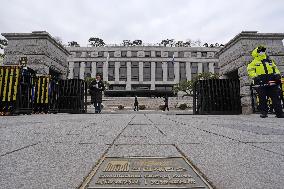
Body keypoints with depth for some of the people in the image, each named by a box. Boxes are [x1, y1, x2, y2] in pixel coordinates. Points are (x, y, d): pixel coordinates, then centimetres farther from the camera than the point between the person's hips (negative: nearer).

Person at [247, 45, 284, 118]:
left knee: (276, 98, 2)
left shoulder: (270, 61, 22)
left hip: (272, 82, 4)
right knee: (262, 99, -2)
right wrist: (255, 76, -17)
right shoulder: (254, 62, 7)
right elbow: (250, 70, -3)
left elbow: (275, 68, 24)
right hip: (261, 83, -4)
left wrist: (277, 74, 7)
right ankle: (263, 112, 7)